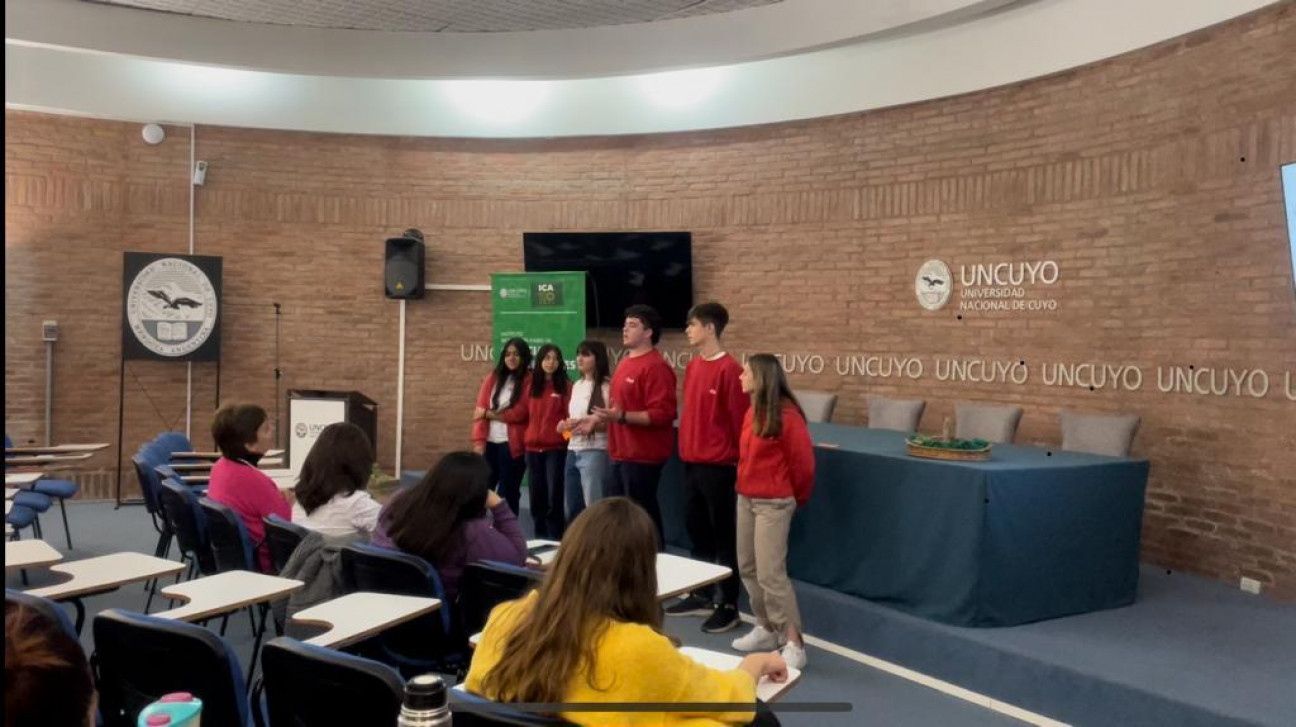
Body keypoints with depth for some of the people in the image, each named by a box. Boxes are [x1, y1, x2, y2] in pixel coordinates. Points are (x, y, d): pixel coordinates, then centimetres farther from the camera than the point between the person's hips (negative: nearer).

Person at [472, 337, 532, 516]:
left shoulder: (529, 381, -1)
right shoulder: (493, 377, 12)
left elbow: (518, 413, -10)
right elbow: (480, 410, 4)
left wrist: (489, 413, -1)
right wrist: (478, 440, -7)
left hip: (513, 445, -4)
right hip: (489, 443, 4)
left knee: (508, 494, 3)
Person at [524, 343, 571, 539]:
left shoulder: (566, 386, -1)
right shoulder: (532, 386, 11)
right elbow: (525, 415, 15)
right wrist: (526, 436, 8)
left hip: (556, 448, -4)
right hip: (533, 449, 4)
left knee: (554, 498, -7)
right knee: (536, 498, 9)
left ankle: (556, 542, 0)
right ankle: (539, 541, 20)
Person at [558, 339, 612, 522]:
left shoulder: (606, 386, -8)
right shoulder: (577, 386, 17)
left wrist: (593, 424, -26)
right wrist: (565, 424, 6)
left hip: (595, 451, -8)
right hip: (573, 451, 8)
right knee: (573, 508, 14)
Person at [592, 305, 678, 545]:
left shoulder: (656, 367, -16)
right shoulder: (625, 363, 14)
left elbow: (662, 414, -23)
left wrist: (622, 416, -26)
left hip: (643, 455, -10)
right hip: (622, 454, 10)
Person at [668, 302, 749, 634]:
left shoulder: (729, 369, -15)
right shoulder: (692, 367, 9)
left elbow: (739, 419, -14)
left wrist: (740, 461, -11)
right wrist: (686, 449, 15)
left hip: (719, 465, -8)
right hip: (692, 463, 8)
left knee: (724, 536, 1)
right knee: (696, 530, 16)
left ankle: (729, 606, 10)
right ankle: (701, 596, 30)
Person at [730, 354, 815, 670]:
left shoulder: (787, 415, -18)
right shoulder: (752, 412, 6)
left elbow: (803, 462, -11)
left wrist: (797, 497, 2)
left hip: (773, 503, -8)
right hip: (746, 498, 9)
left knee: (771, 573, -10)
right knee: (748, 568, 14)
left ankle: (794, 645, -3)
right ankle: (766, 629, 28)